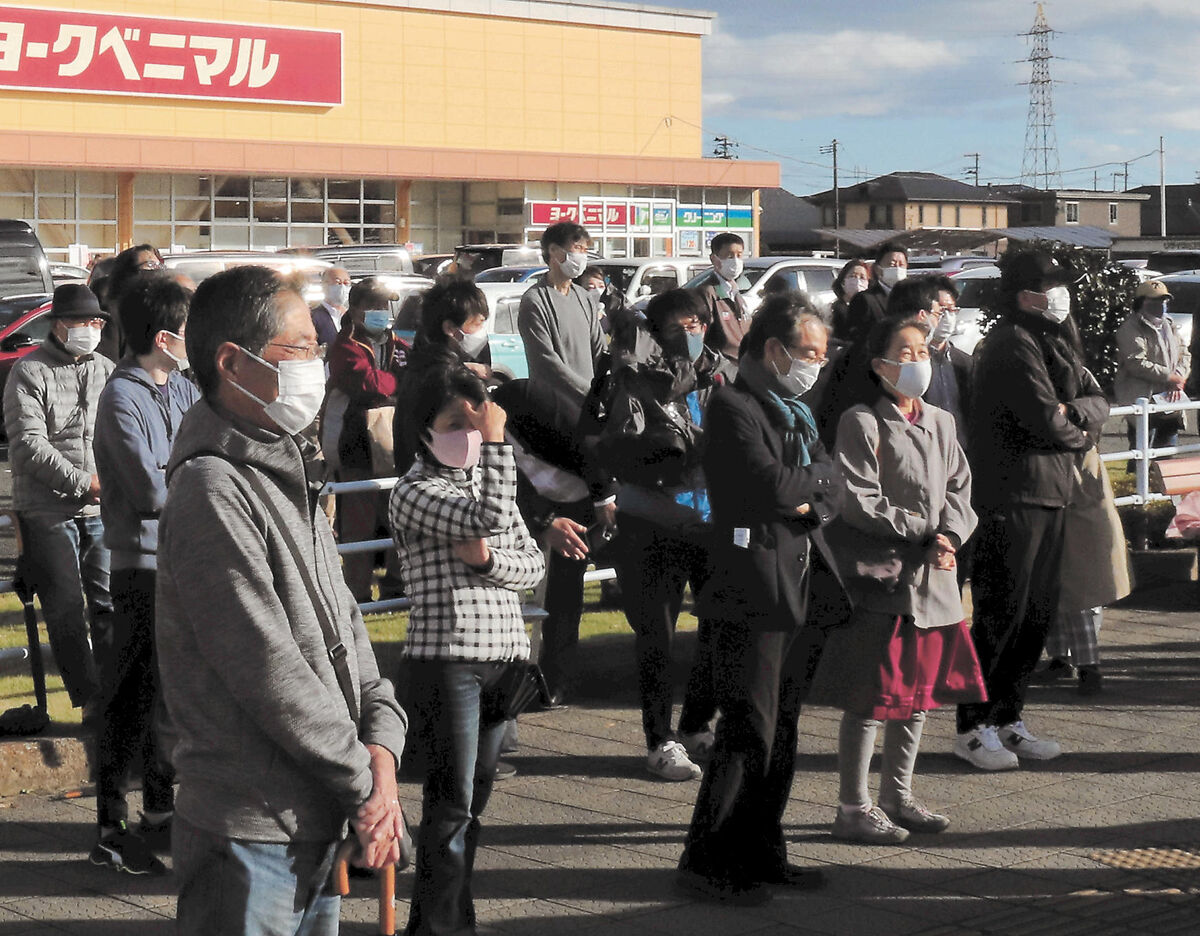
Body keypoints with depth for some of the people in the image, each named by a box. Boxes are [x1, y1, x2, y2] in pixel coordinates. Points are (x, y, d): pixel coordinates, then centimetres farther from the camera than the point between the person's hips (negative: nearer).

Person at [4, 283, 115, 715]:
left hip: (101, 509, 4)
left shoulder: (108, 371, 12)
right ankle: (90, 697, 7)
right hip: (48, 512, -4)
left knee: (109, 604, 7)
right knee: (65, 610, -1)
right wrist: (83, 481, -16)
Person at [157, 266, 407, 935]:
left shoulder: (290, 477, 13)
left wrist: (381, 744, -3)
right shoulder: (213, 490, -18)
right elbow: (268, 671, -21)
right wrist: (364, 783, -12)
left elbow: (343, 623, 13)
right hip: (251, 833, -9)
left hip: (317, 822, 9)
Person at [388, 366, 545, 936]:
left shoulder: (487, 480, 16)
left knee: (474, 800, 12)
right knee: (451, 803, -4)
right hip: (445, 659, -7)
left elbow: (534, 564, 12)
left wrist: (487, 559, -8)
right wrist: (497, 441, -18)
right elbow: (488, 519, -24)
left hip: (504, 654, 7)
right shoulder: (415, 492, -8)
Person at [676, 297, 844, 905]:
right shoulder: (734, 408, -10)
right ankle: (708, 862, 1)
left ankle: (761, 852, 22)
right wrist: (817, 477, -4)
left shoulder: (796, 412, 19)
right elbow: (774, 485, -22)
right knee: (749, 731, -7)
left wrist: (807, 497, -8)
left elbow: (831, 493, 13)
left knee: (781, 729, 13)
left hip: (797, 590, 9)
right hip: (753, 588, -9)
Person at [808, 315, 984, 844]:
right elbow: (861, 504, -14)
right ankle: (853, 808, 4)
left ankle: (897, 797, 25)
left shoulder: (940, 423, 14)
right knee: (869, 696, -4)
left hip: (933, 578, 7)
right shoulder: (861, 423, -7)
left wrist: (949, 536, -9)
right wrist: (924, 533, -16)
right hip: (877, 577, -7)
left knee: (920, 691, 13)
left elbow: (959, 490, 11)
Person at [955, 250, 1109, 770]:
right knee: (1002, 613, -5)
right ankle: (973, 727, 3)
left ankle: (1007, 718, 21)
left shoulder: (1057, 342, 17)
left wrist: (1073, 410, -10)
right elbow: (1047, 422, -20)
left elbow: (1098, 403, 12)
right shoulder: (1013, 346, -14)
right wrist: (1080, 434, 1)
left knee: (1039, 612, 12)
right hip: (1011, 497, -9)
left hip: (1050, 494, 9)